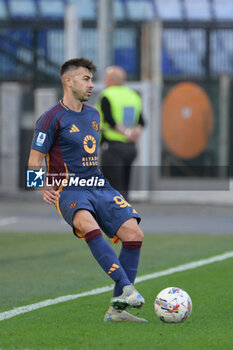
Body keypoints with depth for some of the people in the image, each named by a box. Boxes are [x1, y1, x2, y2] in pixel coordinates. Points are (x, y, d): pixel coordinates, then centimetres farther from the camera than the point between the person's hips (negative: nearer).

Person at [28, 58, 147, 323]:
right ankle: (127, 288, -44)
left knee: (134, 234, -14)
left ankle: (117, 308, -8)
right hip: (70, 190, -6)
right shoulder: (52, 118, -3)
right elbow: (34, 161, -2)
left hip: (99, 188, 7)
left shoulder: (93, 115, 18)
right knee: (88, 225, -38)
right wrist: (44, 187, -14)